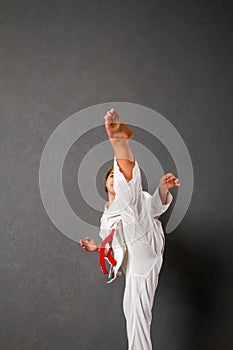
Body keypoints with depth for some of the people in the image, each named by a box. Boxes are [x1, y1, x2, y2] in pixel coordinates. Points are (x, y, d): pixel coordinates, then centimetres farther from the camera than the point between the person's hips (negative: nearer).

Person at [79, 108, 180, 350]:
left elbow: (155, 206, -2)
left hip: (143, 241, -5)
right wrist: (98, 248, 22)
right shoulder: (106, 219, 40)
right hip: (133, 264, 6)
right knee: (134, 311, -3)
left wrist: (163, 187, -24)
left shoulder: (135, 199, 23)